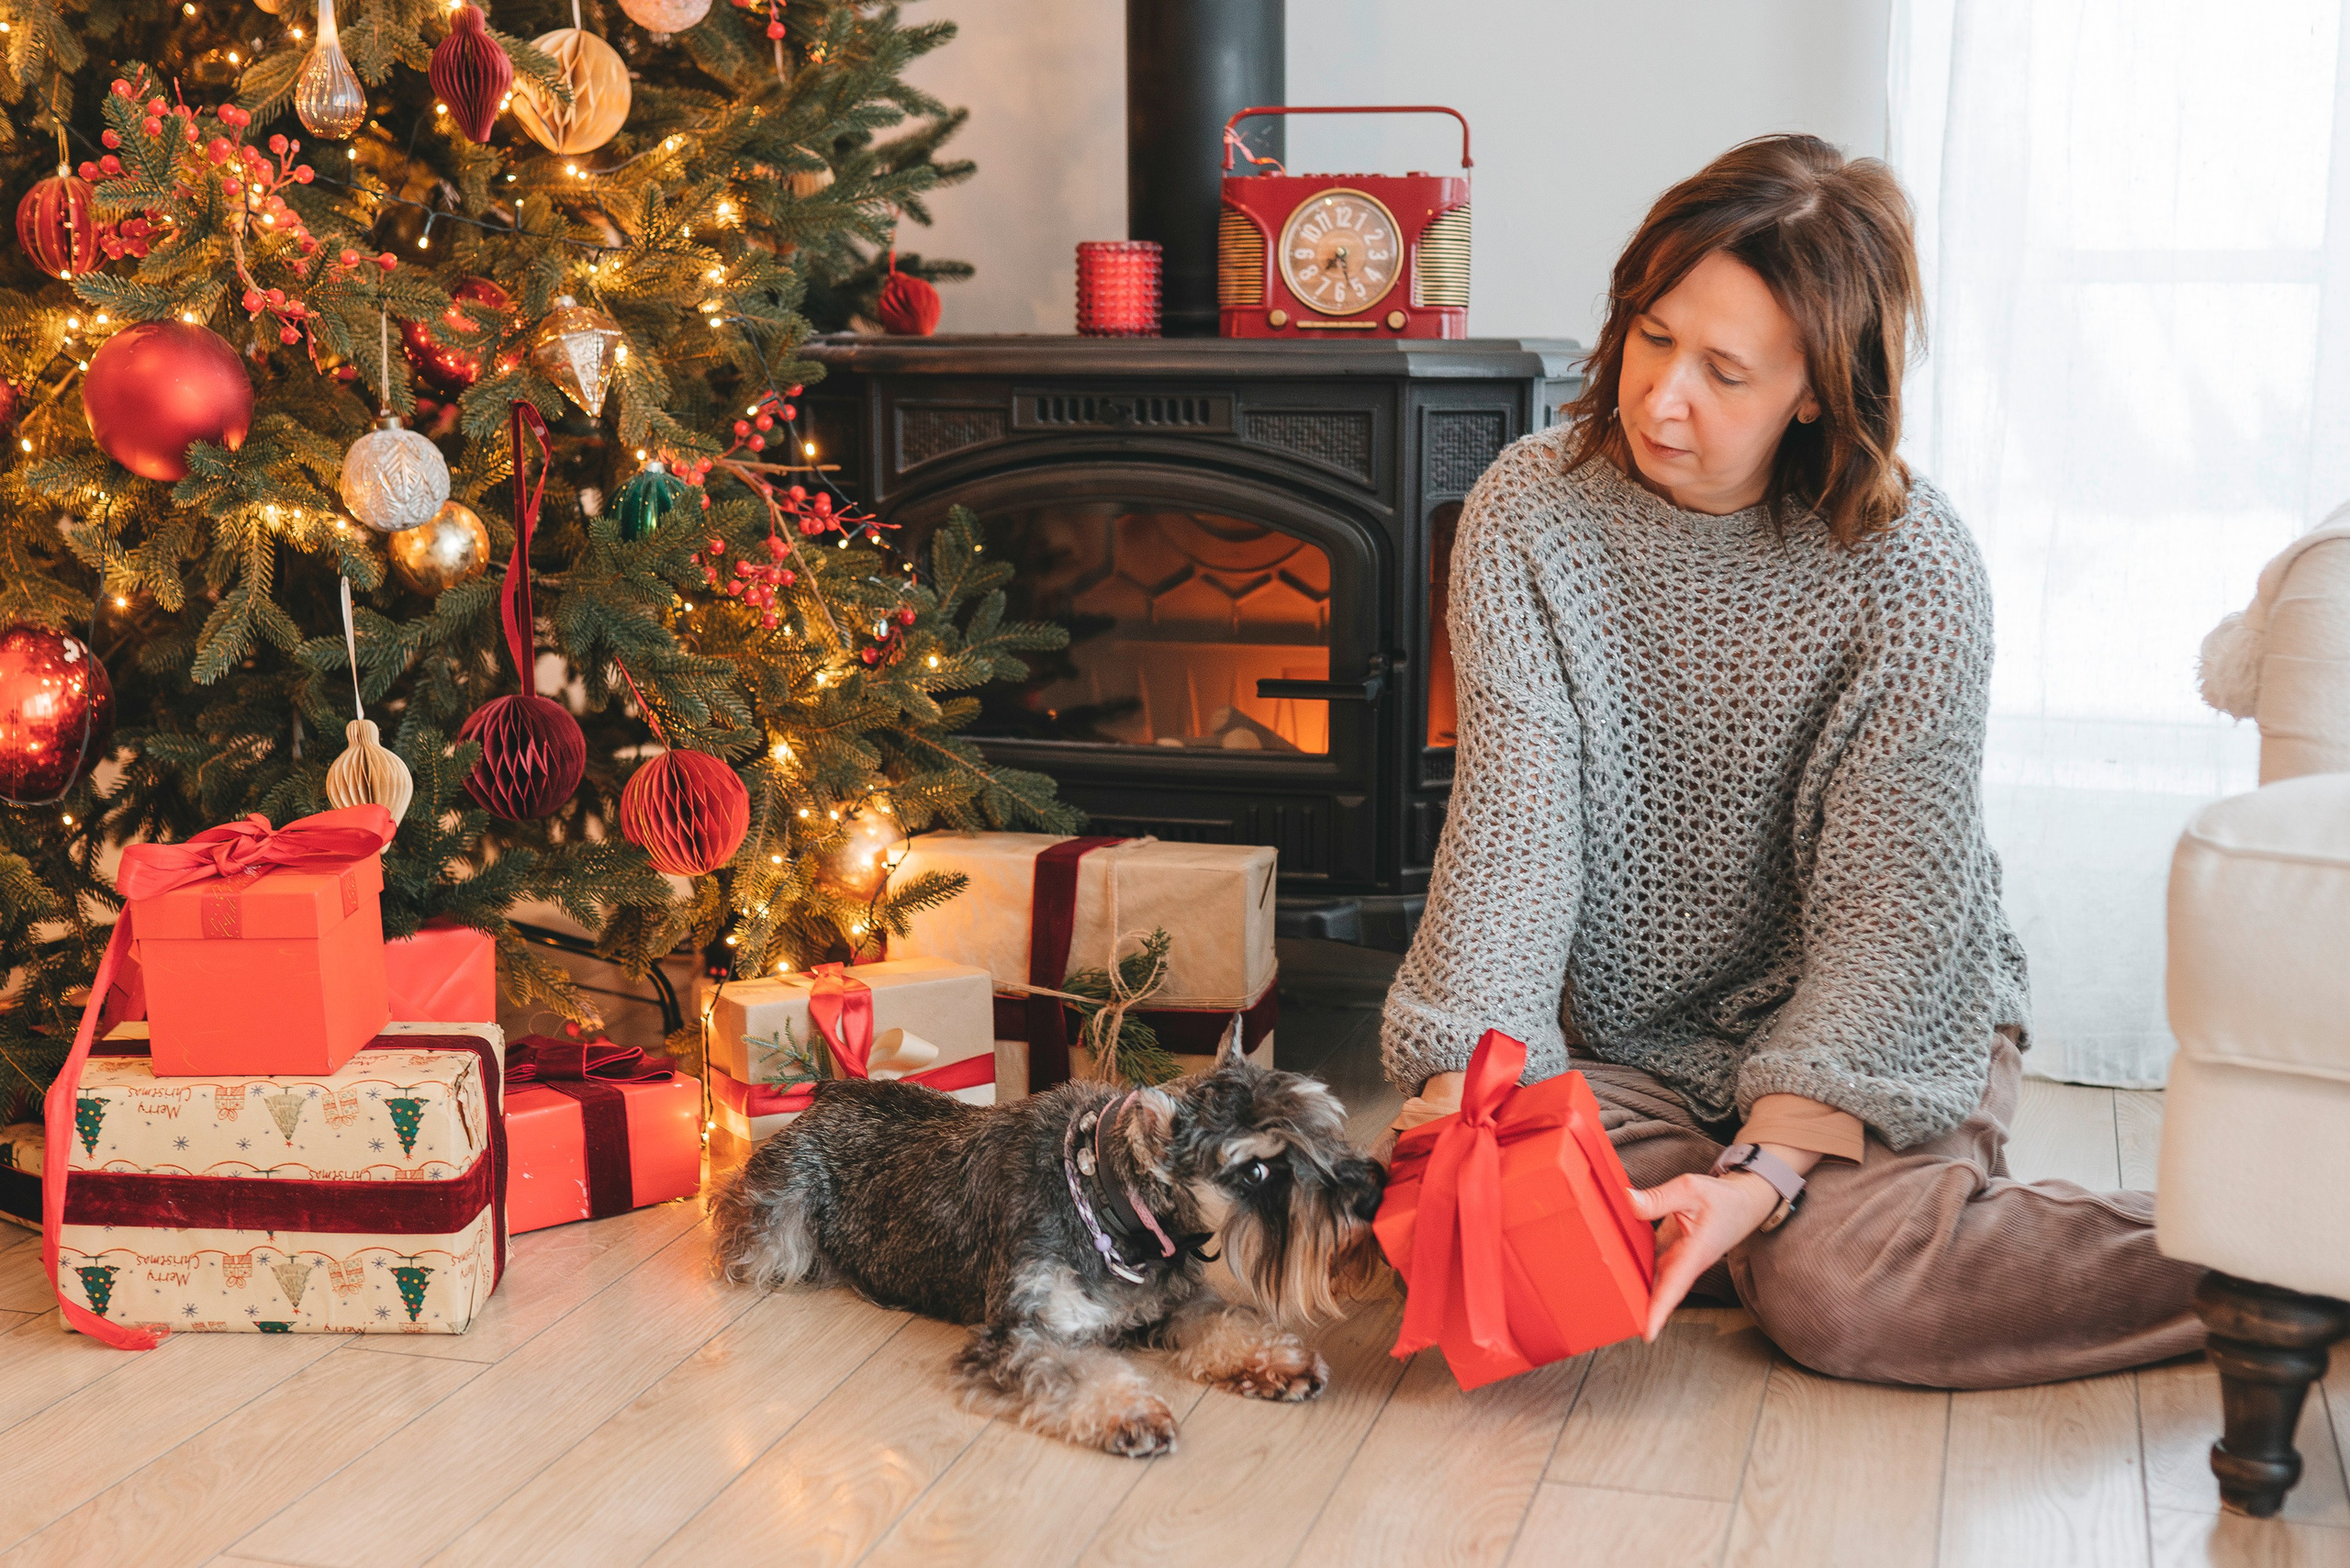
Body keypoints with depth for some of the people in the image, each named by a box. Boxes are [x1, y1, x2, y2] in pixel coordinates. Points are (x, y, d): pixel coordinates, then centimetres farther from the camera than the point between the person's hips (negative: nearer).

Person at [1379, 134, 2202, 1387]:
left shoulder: (1912, 575, -17)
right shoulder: (1527, 518, -10)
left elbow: (1887, 910, -19)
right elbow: (1511, 821, -17)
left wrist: (1764, 1167, -33)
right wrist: (1463, 1083, -30)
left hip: (1884, 1017, -2)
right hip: (1631, 1037, 3)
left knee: (1846, 1294, -29)